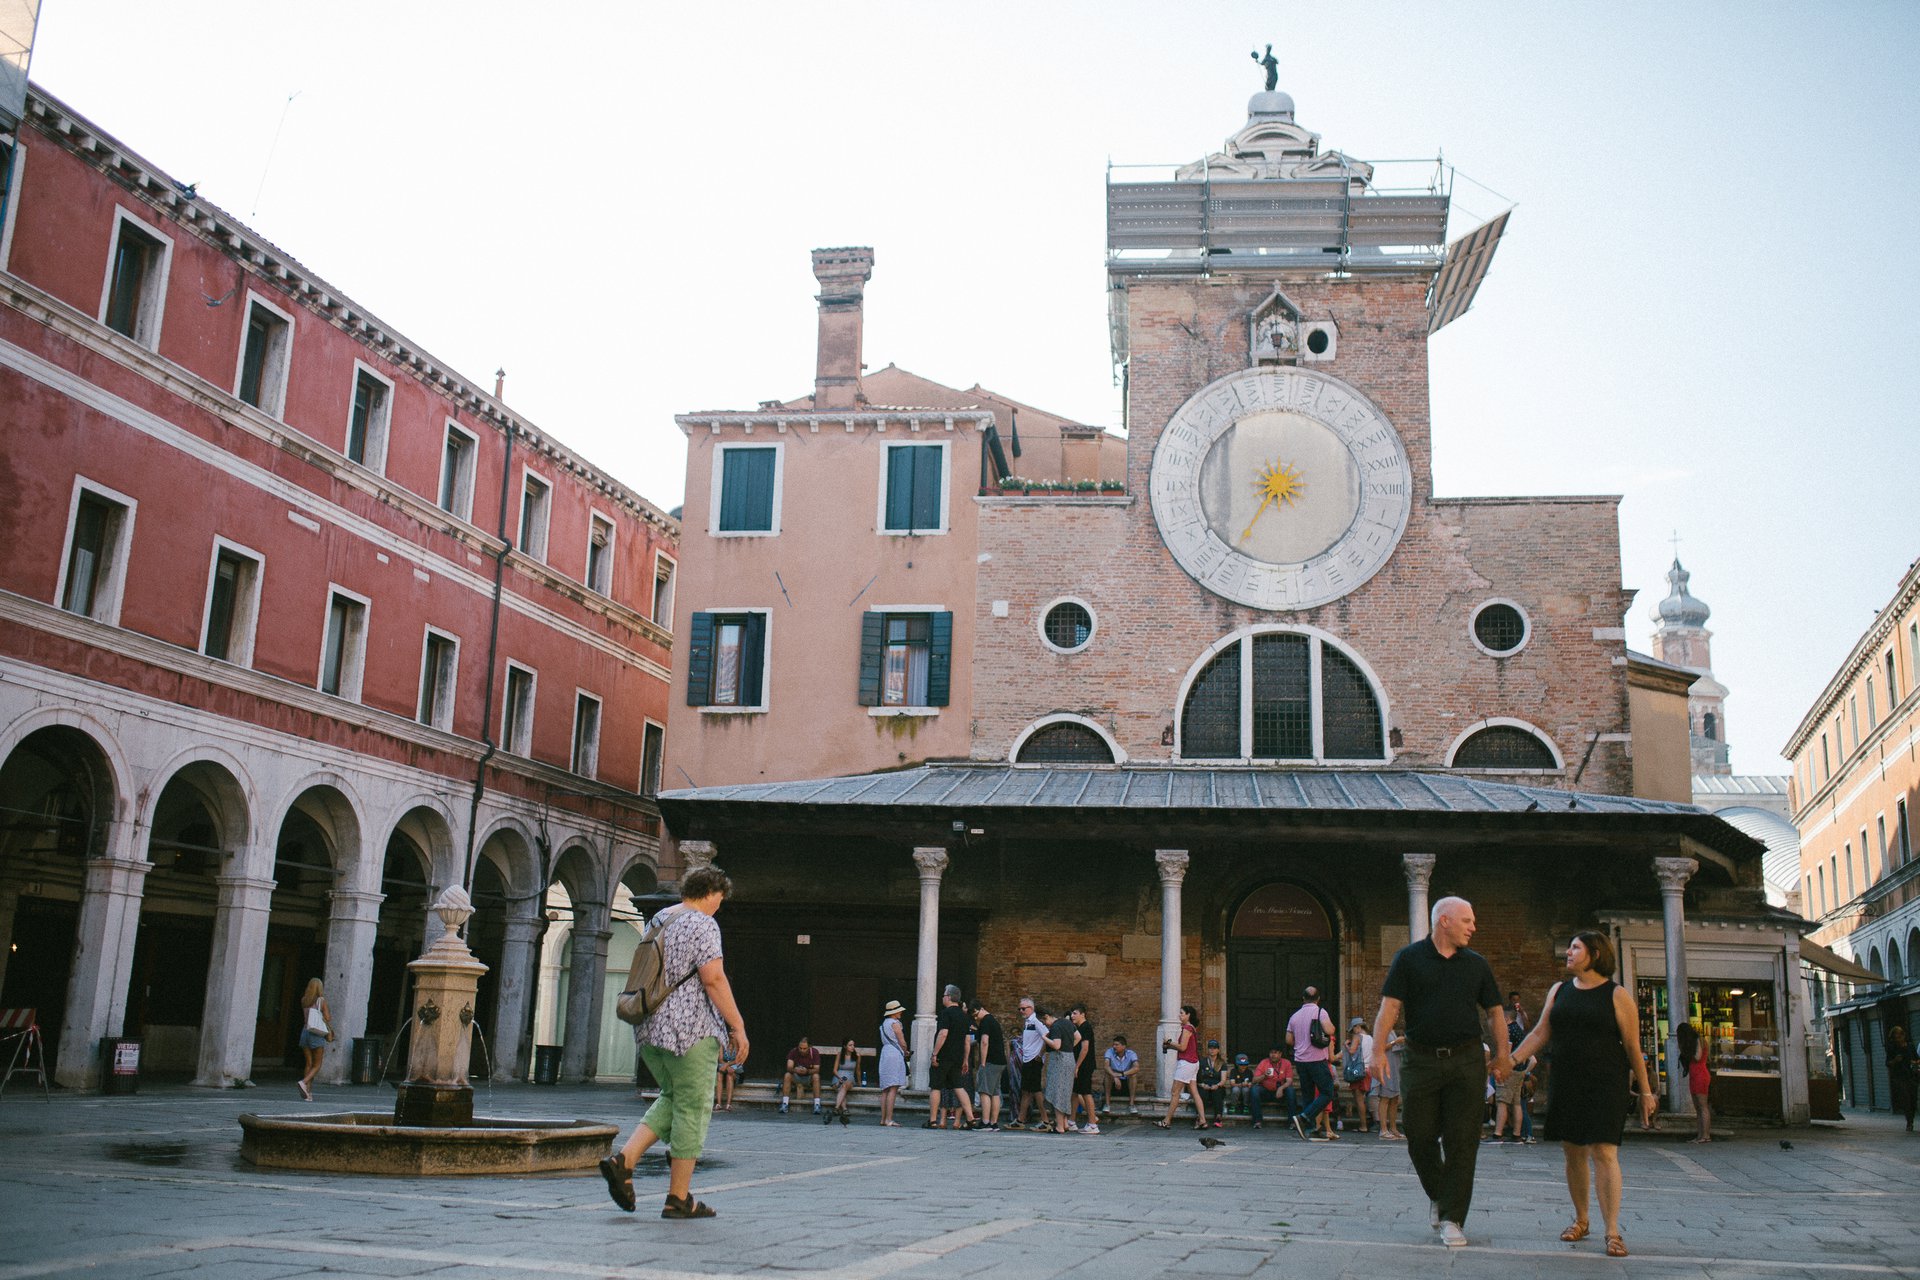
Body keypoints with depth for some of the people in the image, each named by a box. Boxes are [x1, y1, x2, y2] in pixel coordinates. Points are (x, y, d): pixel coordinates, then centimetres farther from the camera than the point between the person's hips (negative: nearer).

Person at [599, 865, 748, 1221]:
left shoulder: (658, 921, 16)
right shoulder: (702, 924, -9)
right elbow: (713, 978, -17)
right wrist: (737, 1026, -13)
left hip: (649, 1029, 8)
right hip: (689, 1028, -8)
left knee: (673, 1098, 20)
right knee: (692, 1107, 1)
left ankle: (625, 1159, 2)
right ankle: (679, 1198, 5)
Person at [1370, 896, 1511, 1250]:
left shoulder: (1476, 964, 9)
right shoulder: (1409, 958, 1)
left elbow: (1495, 1012, 12)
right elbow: (1390, 1007, -5)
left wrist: (1502, 1056, 3)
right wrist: (1379, 1051, -14)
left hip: (1467, 1062, 2)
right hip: (1421, 1060, -1)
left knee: (1462, 1142, -1)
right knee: (1420, 1136, 4)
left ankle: (1452, 1219, 7)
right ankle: (1437, 1195, 30)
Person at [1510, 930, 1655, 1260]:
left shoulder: (1617, 995, -2)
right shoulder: (1559, 990, 11)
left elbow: (1633, 1046, -2)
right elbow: (1540, 1034, 9)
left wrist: (1645, 1091, -2)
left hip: (1604, 1084, -5)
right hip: (1566, 1084, 5)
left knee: (1604, 1152, -11)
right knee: (1573, 1152, 8)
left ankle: (1613, 1231, -9)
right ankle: (1581, 1220, 22)